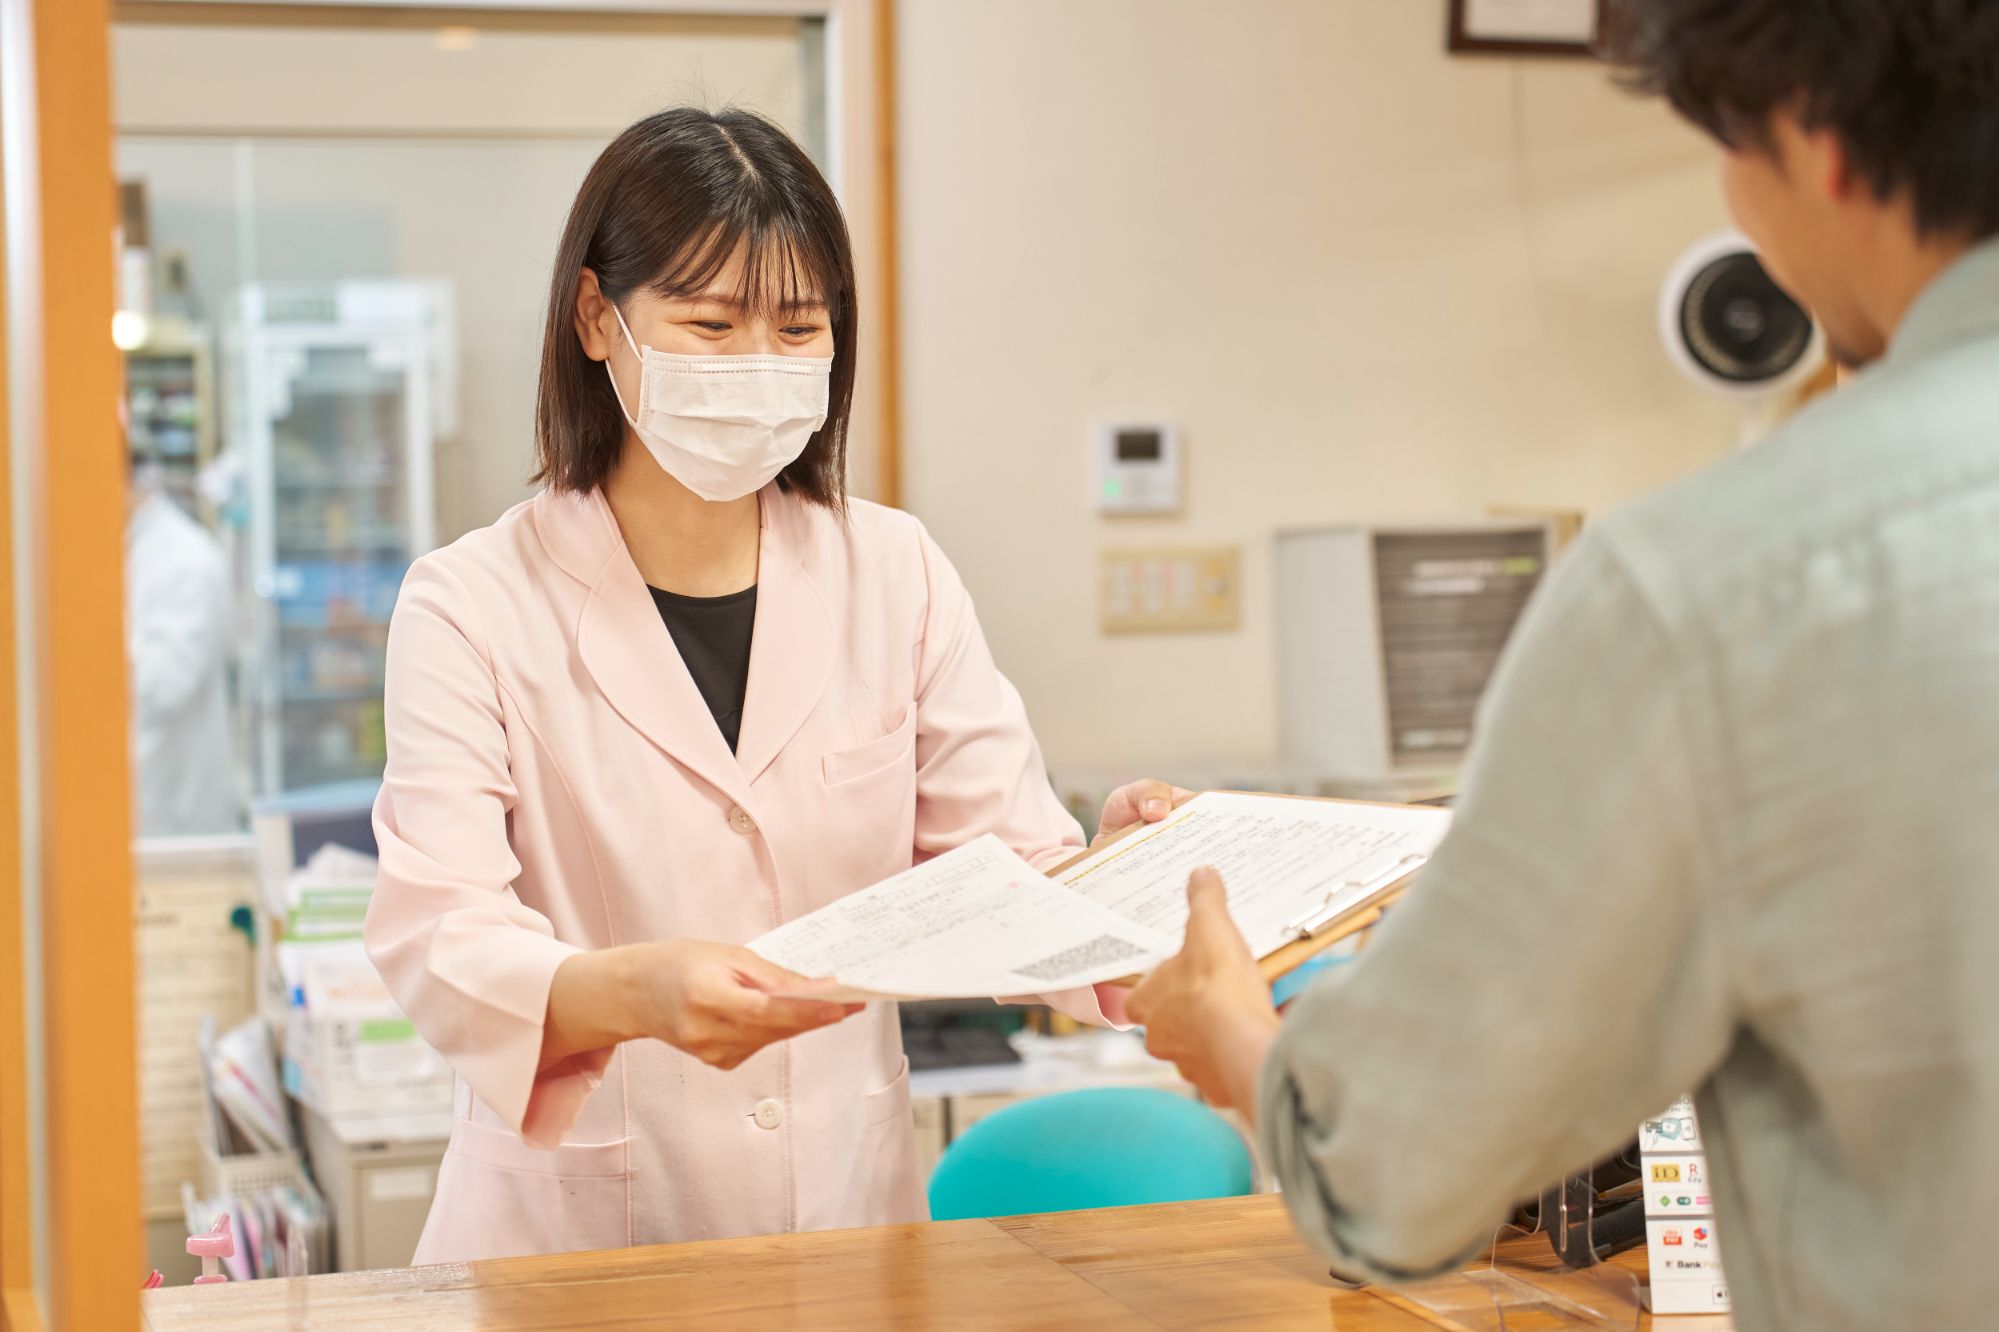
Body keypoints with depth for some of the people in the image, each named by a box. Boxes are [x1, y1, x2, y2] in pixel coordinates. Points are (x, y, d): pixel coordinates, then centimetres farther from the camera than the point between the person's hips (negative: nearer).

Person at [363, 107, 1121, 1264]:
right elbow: (436, 942, -12)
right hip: (577, 1231, -3)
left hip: (849, 1211, 3)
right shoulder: (475, 605, -1)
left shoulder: (897, 576, 9)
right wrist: (636, 991, -33)